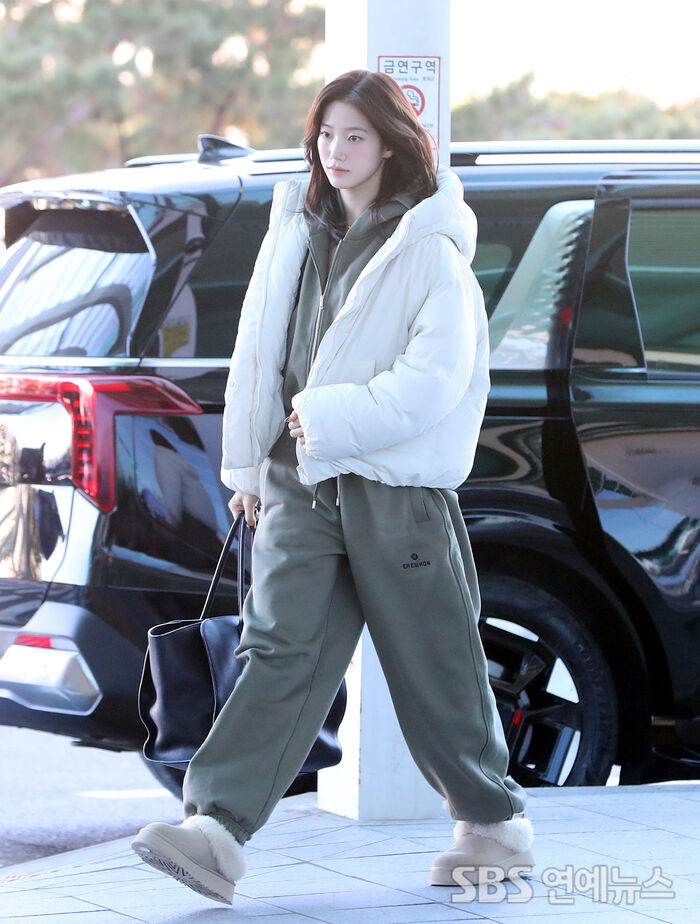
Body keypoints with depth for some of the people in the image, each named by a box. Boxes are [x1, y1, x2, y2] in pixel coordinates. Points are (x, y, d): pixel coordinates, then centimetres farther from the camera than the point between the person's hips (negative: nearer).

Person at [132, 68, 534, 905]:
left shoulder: (429, 249, -5)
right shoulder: (297, 233, 14)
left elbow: (438, 376, -13)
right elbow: (259, 350, 19)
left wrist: (336, 419, -18)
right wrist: (248, 465, 17)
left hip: (398, 487, -4)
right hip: (301, 482, 5)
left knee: (433, 664, 5)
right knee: (280, 648, -8)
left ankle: (493, 821, 23)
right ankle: (217, 828, -19)